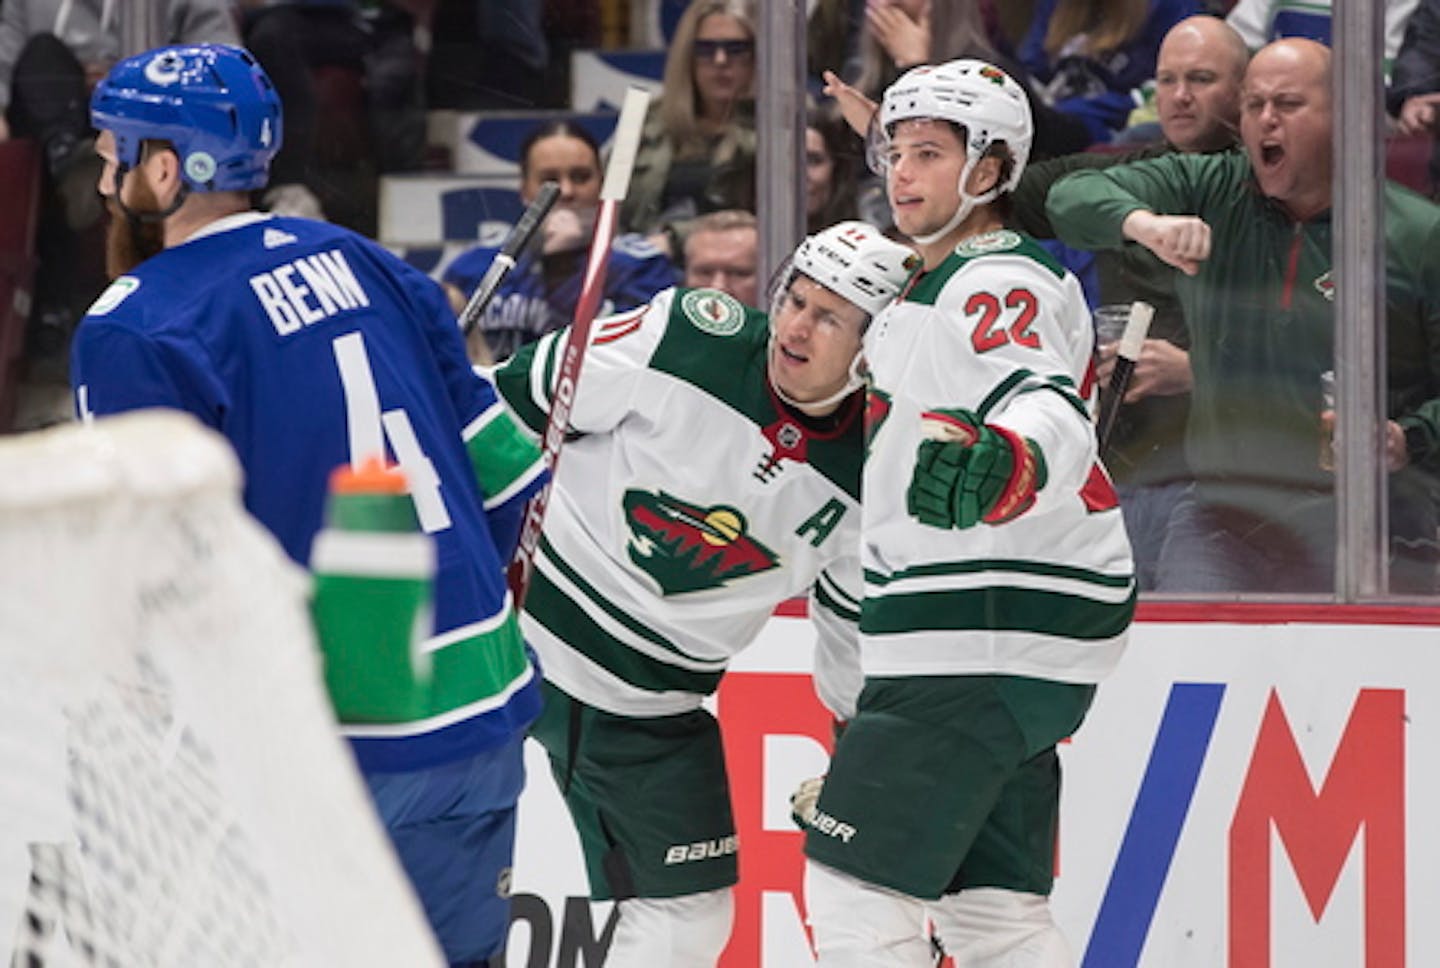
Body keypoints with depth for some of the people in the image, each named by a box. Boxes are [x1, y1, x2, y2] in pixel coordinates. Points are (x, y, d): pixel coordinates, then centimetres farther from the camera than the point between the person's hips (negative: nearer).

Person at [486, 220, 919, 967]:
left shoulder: (866, 486, -6)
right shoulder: (686, 339, -17)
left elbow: (857, 626, 9)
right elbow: (523, 401, -9)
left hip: (651, 704, 4)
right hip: (524, 621, -3)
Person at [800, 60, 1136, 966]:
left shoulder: (998, 285, -12)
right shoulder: (933, 290, 21)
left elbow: (1052, 415, -32)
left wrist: (1000, 464, -53)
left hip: (989, 635, -11)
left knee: (853, 884, -10)